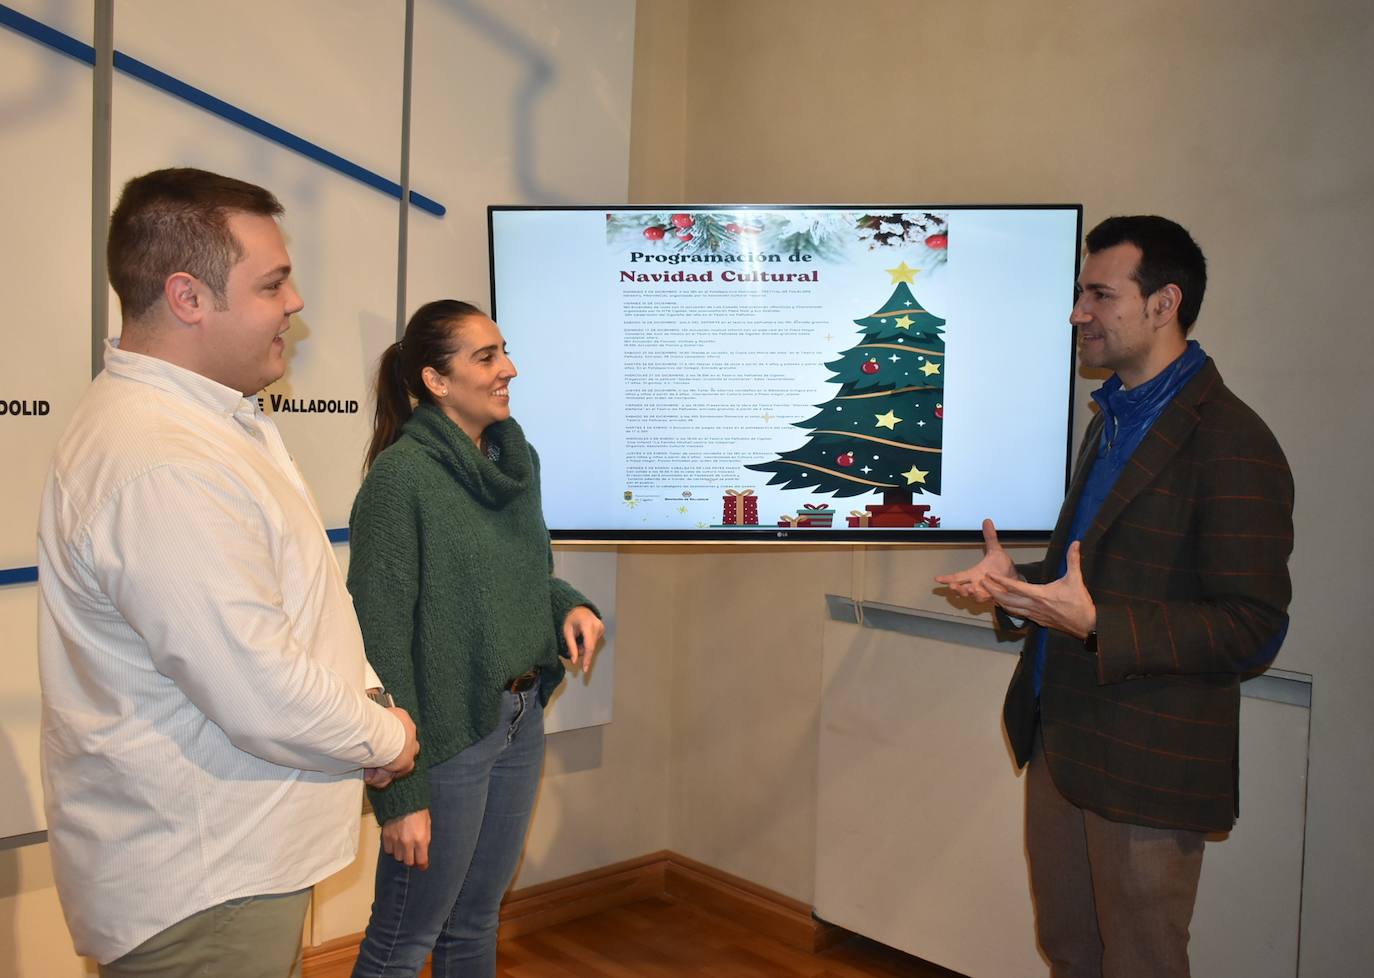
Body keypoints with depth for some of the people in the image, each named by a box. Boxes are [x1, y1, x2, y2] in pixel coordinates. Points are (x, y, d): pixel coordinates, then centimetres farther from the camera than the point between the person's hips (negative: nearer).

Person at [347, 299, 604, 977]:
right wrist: (399, 793, -19)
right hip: (446, 735, -7)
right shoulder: (400, 475, -16)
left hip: (522, 720, 7)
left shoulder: (518, 458, 5)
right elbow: (381, 640, -18)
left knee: (476, 923, 21)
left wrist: (568, 606, -3)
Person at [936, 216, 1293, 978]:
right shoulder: (1112, 416, 12)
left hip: (1145, 770, -8)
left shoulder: (1231, 443, -18)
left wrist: (1096, 623, -28)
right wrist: (1018, 580, 3)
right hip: (1060, 742, 8)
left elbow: (1253, 631, -20)